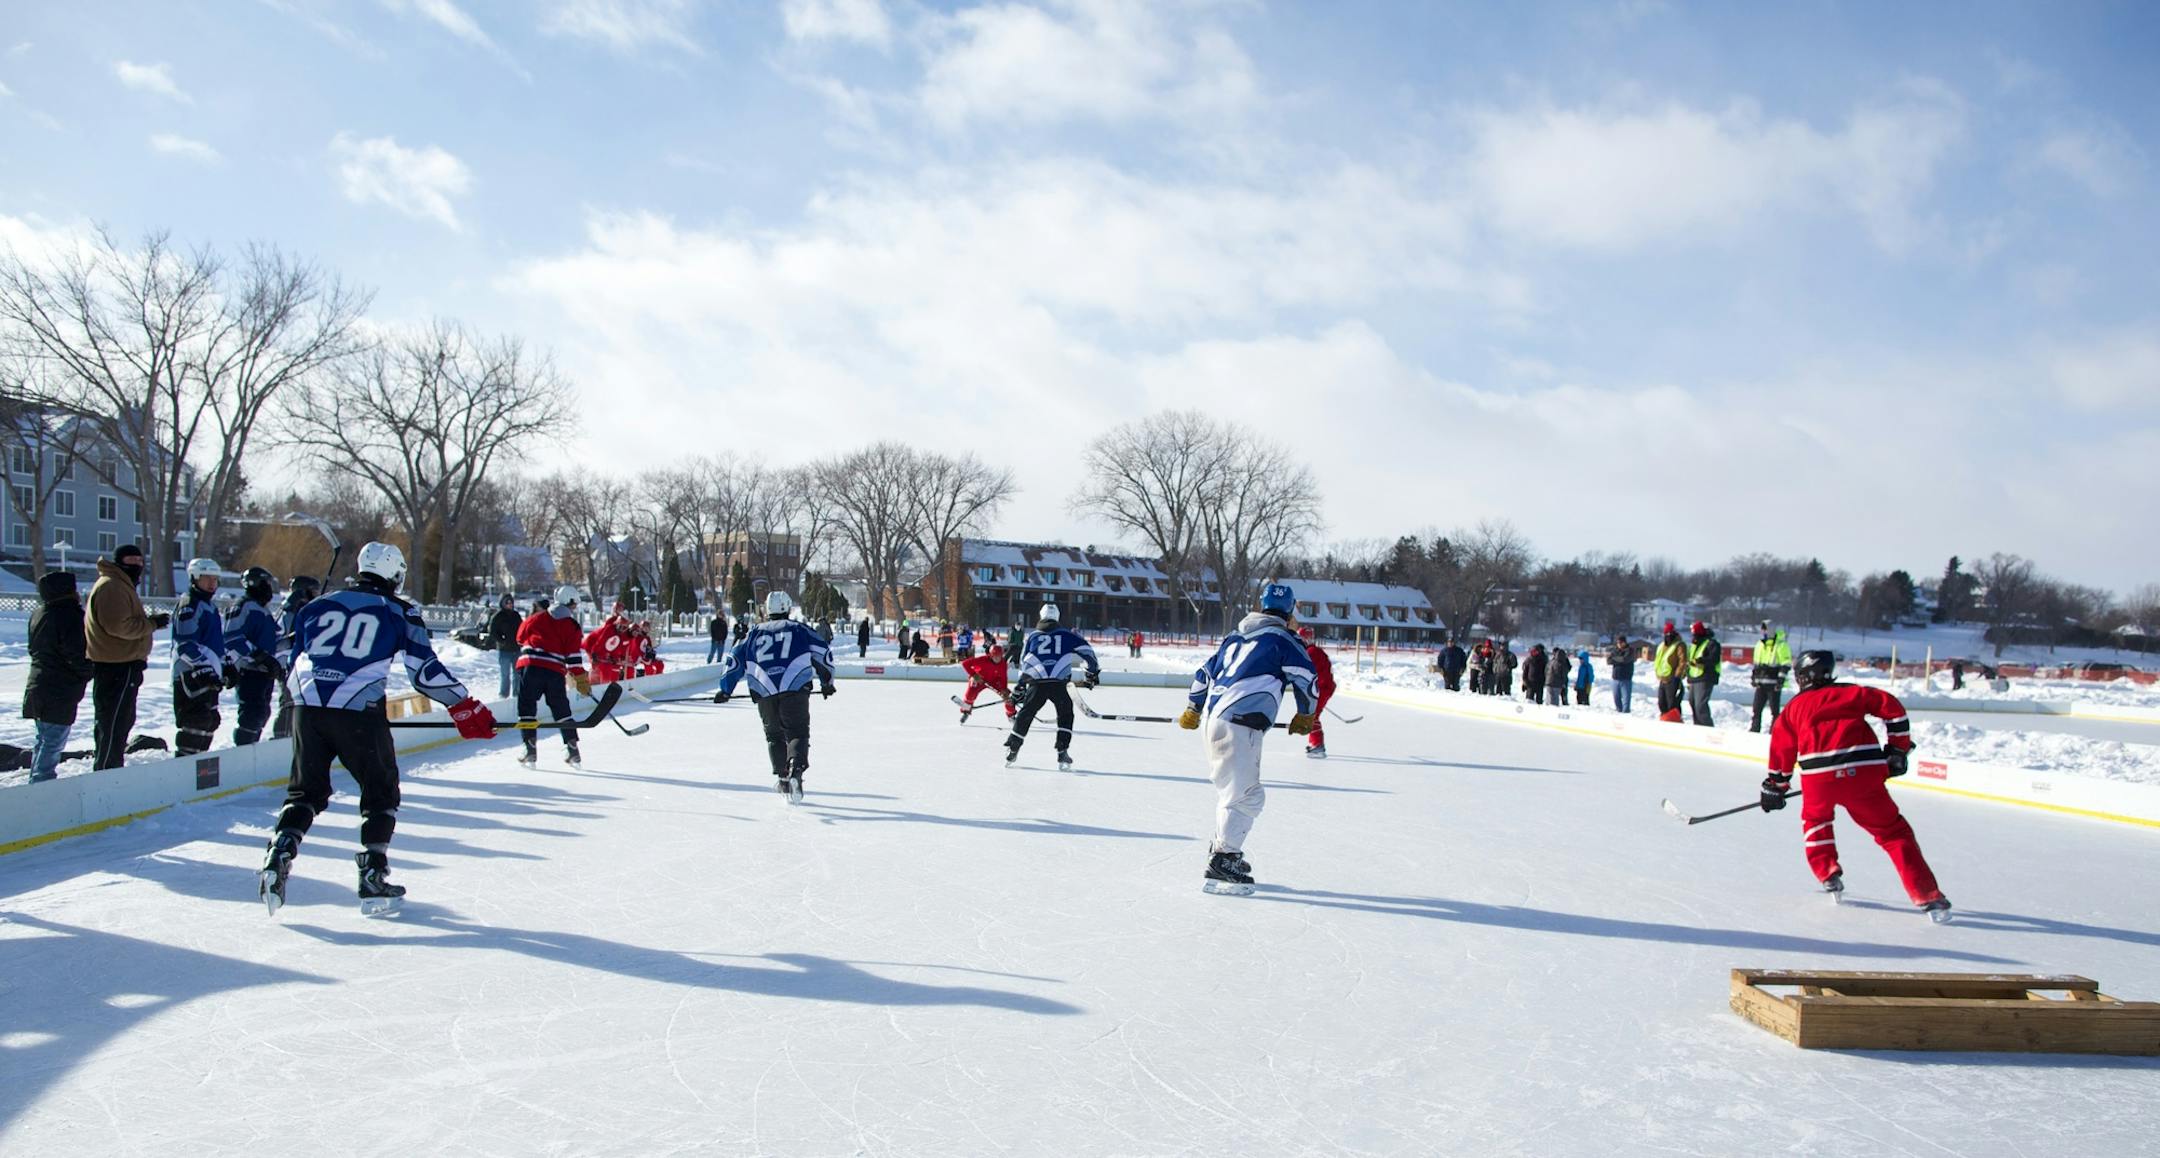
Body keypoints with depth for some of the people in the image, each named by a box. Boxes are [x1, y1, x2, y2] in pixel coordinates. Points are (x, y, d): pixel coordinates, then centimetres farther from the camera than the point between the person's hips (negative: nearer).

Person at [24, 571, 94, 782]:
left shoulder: (37, 614, 12)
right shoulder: (71, 615, -16)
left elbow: (34, 649, 20)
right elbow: (75, 655, -20)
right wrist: (90, 671, -2)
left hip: (37, 689, 9)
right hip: (61, 694, -9)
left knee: (43, 741, 19)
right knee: (53, 743, -6)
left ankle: (36, 781, 26)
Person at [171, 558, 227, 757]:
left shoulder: (210, 605, 20)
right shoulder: (189, 606, -10)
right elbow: (185, 644, -19)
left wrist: (225, 666, 25)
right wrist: (203, 667, -25)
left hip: (207, 674, 10)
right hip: (190, 673, -10)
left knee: (210, 719, 13)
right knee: (197, 718, -15)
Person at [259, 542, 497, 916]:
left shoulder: (318, 605, 18)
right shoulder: (400, 612, 7)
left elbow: (295, 662, 24)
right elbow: (424, 670, 2)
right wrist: (465, 707, 9)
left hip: (307, 707, 4)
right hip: (358, 712, -3)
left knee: (306, 790, 18)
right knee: (380, 792, 12)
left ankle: (278, 858, -2)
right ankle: (372, 881, 5)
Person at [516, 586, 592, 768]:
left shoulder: (536, 618, 15)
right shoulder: (570, 625, 7)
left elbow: (521, 638, 24)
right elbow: (574, 654, 1)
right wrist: (581, 679, 4)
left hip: (530, 666, 0)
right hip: (555, 671, 0)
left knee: (527, 706, 6)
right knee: (561, 709, 12)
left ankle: (530, 750, -3)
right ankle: (572, 750, 10)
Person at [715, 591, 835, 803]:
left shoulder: (756, 632, 20)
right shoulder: (798, 629, 14)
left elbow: (735, 658, 18)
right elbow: (822, 652, 10)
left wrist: (725, 689, 24)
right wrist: (826, 683, 20)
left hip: (765, 694, 2)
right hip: (795, 690, -2)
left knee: (774, 736, 19)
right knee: (797, 734, 1)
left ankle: (782, 777, 11)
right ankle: (796, 769, -24)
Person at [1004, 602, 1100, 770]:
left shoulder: (1032, 636, 19)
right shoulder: (1066, 634, 14)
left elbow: (1023, 663, 23)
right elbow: (1086, 652, 8)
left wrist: (1020, 687, 31)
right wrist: (1092, 672, 19)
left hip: (1036, 684, 1)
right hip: (1058, 684, -1)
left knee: (1025, 715, 18)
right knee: (1065, 715, 18)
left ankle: (1011, 751, 19)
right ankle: (1062, 753, 7)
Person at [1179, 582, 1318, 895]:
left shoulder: (1235, 637, 22)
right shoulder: (1283, 640, 1)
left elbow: (1206, 672, 28)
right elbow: (1307, 680, 2)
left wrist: (1192, 710, 40)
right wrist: (1305, 717, 19)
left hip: (1213, 720, 8)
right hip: (1240, 725, -8)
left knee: (1234, 790, 21)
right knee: (1243, 795, -8)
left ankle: (1224, 848, 31)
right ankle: (1220, 865, -12)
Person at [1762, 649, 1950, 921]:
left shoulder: (1794, 707, 21)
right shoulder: (1852, 693, 20)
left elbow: (1782, 749, 21)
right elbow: (1892, 708, 9)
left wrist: (1775, 787, 31)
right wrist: (1898, 748, 16)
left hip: (1818, 776, 0)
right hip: (1863, 772, 0)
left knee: (1815, 819, 32)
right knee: (1893, 831, 8)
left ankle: (1828, 875, 23)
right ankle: (1928, 897, -1)